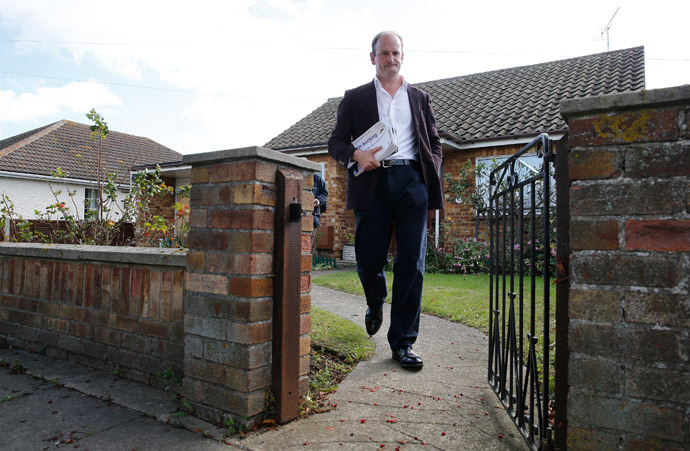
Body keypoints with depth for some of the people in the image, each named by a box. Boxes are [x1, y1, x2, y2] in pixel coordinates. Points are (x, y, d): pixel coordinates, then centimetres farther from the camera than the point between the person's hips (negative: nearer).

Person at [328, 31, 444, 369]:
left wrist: (431, 177, 4)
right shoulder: (355, 98, 15)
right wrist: (356, 154, -13)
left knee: (411, 263, -4)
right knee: (368, 259, -1)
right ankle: (376, 306, 35)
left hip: (412, 182, 1)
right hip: (372, 182, -1)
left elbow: (434, 143, 21)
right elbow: (336, 142, 9)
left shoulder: (420, 98, 21)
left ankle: (402, 343, 6)